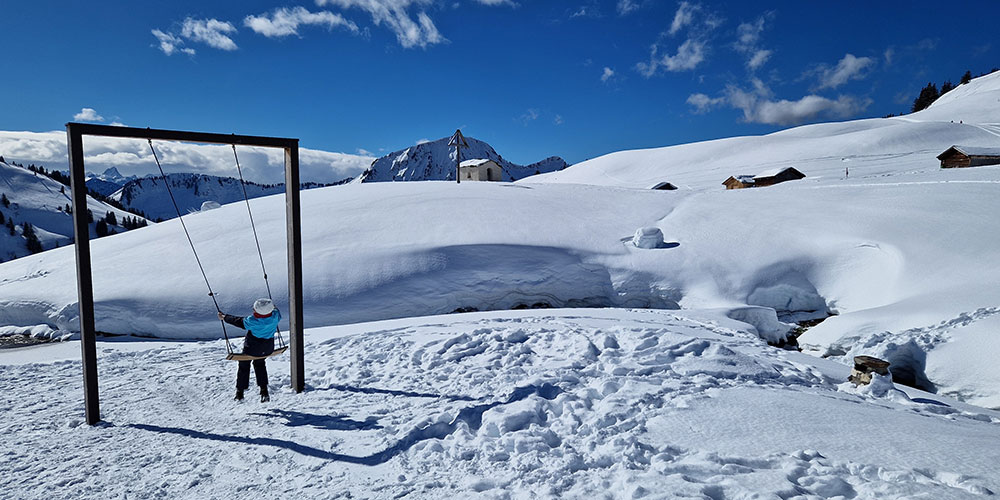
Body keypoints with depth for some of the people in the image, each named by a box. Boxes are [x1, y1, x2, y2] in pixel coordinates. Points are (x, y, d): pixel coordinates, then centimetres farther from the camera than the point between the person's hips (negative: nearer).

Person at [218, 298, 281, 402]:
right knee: (259, 364, 27)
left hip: (252, 348, -4)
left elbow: (238, 321, -9)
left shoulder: (252, 321, -26)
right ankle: (264, 391, 18)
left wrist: (224, 317, 8)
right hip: (268, 348, 4)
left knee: (244, 366, 20)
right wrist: (271, 307, 28)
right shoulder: (275, 316, -19)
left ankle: (240, 393, 29)